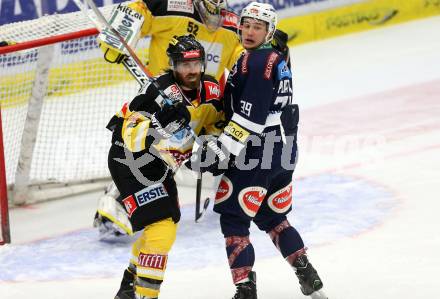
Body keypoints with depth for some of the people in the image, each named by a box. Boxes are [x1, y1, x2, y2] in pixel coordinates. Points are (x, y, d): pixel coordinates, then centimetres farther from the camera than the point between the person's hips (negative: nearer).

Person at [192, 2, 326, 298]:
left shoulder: (254, 61, -15)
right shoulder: (278, 59, 16)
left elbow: (251, 115, -23)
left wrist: (222, 148, -23)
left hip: (256, 154, -10)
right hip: (283, 152, 10)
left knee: (233, 218, -4)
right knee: (272, 217, 23)